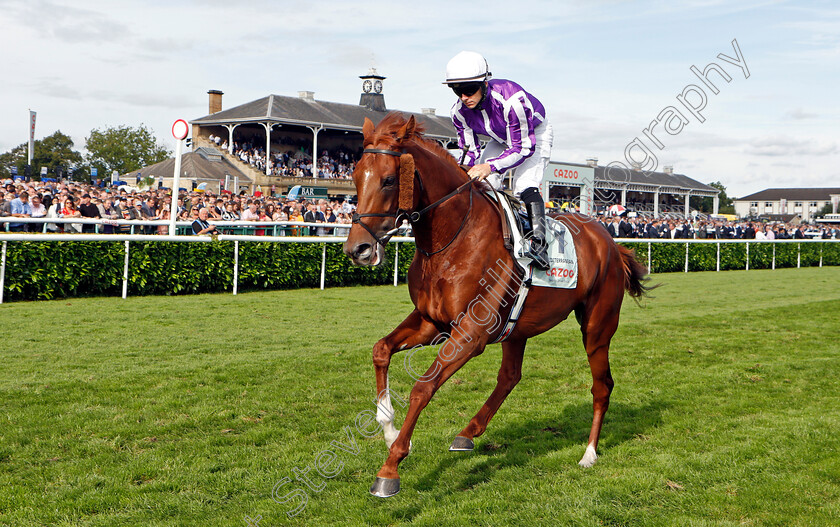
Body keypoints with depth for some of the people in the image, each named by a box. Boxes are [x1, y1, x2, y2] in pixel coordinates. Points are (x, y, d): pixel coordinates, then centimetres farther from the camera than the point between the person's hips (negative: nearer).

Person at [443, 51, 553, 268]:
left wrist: (491, 166, -46)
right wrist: (464, 173, -34)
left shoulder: (511, 99, -41)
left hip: (535, 134, -6)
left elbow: (524, 147, -34)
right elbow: (470, 151, -12)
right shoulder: (459, 111, -22)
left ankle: (539, 243, -31)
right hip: (501, 139, 6)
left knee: (524, 184, -27)